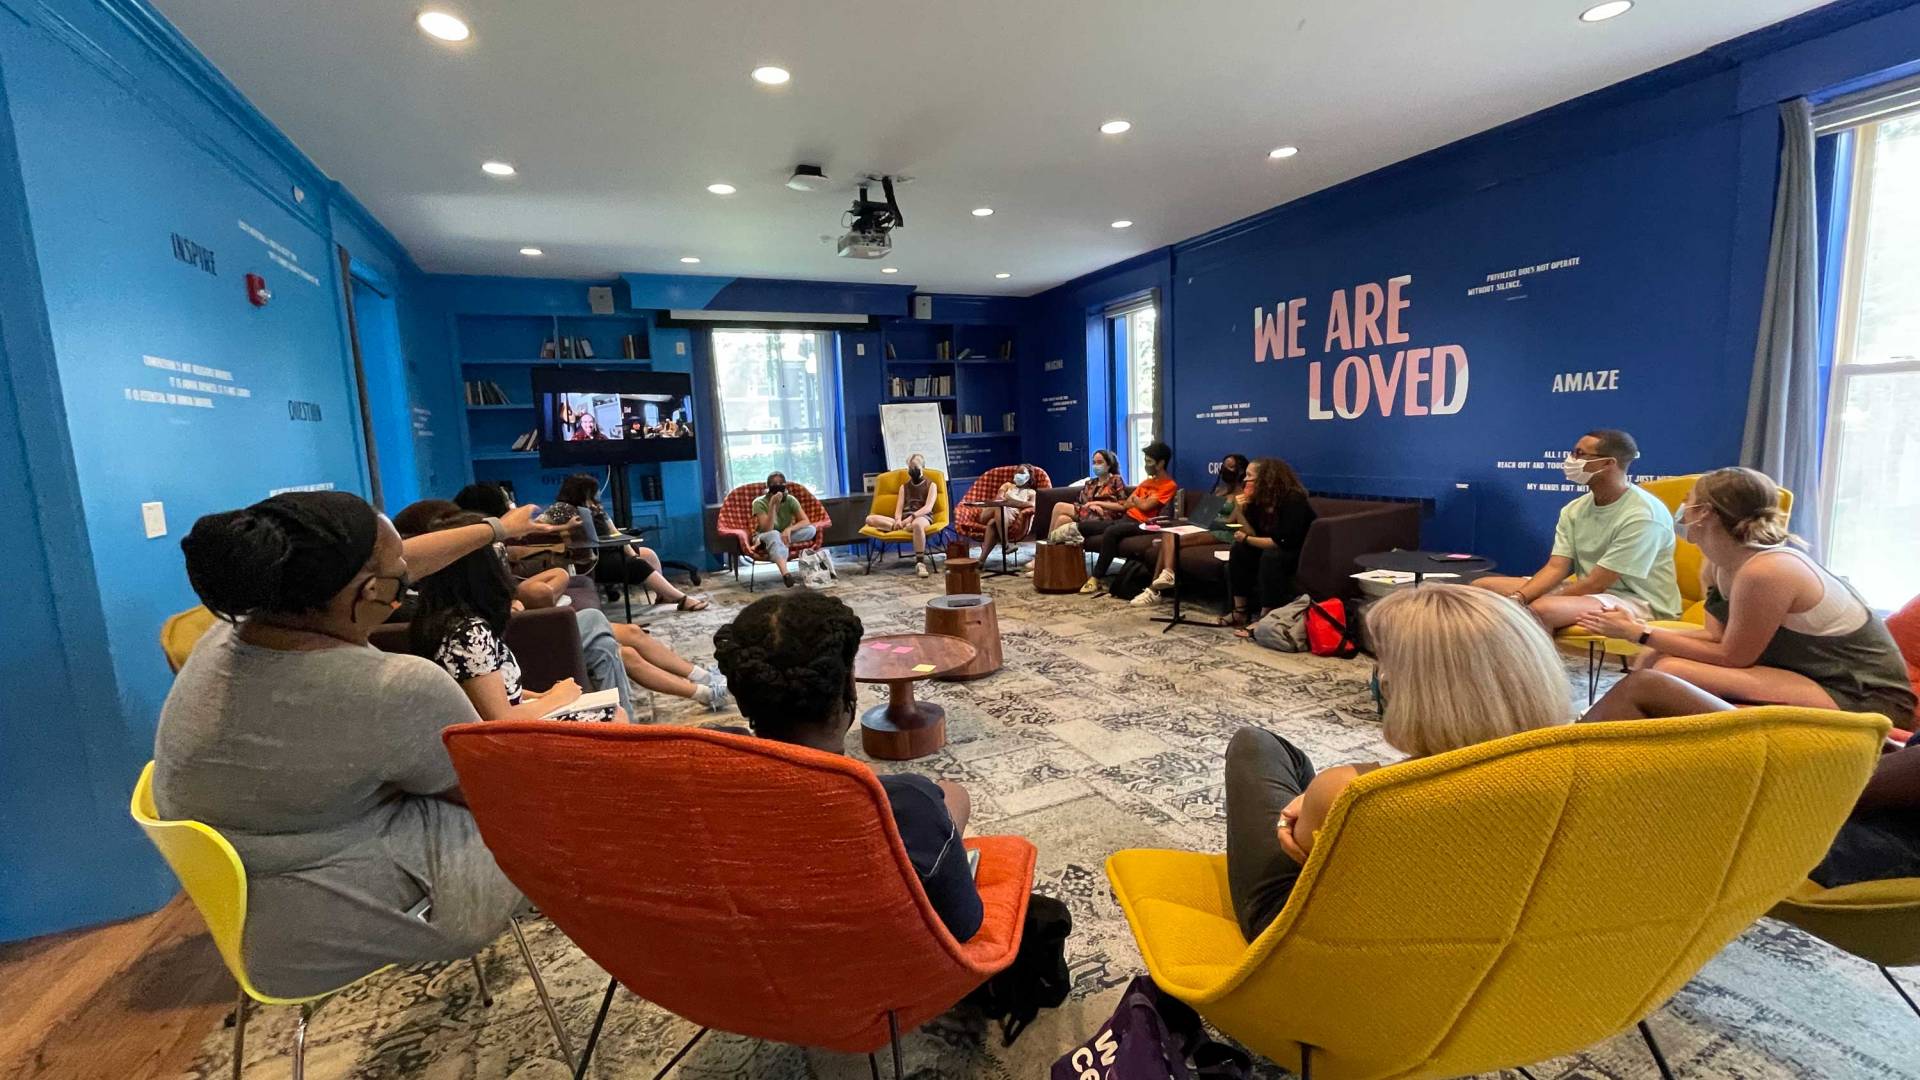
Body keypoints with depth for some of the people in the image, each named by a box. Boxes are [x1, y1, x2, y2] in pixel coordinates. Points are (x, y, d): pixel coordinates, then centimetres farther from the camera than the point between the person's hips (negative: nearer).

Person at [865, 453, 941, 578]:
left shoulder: (931, 485, 10)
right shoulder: (904, 487, 23)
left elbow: (928, 507, -6)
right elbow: (899, 508, 12)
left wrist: (911, 517, -22)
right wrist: (898, 520, -13)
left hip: (923, 517, -4)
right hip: (904, 519, 4)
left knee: (917, 524, -45)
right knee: (870, 519, -16)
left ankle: (920, 562, -37)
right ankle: (901, 527, -29)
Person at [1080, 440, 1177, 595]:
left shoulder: (1169, 485, -5)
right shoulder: (1148, 481, 23)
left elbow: (1145, 506, -14)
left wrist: (1135, 498, 7)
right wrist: (1141, 502, -3)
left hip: (1141, 524, -9)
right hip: (1126, 518, 9)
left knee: (1110, 532, -37)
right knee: (1082, 526, -4)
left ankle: (1096, 578, -30)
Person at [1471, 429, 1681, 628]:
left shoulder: (1642, 515, -19)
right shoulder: (1574, 509, 3)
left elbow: (1596, 584, -22)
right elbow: (1555, 568, -4)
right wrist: (1516, 598, -22)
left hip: (1640, 601, -7)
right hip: (1588, 591, 7)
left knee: (1541, 610, -37)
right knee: (1482, 586, -5)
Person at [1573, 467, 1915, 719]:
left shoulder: (1767, 570, -25)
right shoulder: (1717, 565, 1)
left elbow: (1732, 656, -19)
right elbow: (1720, 637, 2)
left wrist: (1639, 633, -18)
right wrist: (1638, 628, -11)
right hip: (1813, 677, 9)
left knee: (1672, 672, -26)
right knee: (1652, 659, 0)